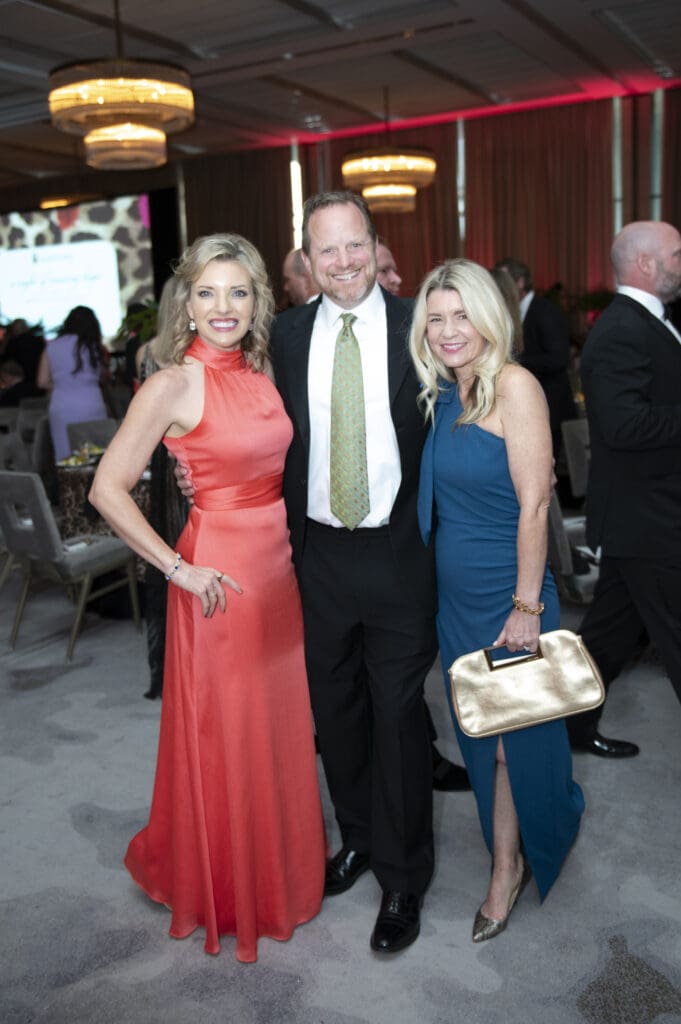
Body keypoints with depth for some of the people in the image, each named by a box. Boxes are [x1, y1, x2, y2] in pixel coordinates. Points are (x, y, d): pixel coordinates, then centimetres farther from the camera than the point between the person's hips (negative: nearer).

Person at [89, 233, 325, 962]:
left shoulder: (260, 371, 6)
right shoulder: (173, 385, -15)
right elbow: (108, 490, -16)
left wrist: (290, 535, 9)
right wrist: (178, 569, -16)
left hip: (278, 565, 7)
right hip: (221, 576, -7)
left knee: (279, 725, 20)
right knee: (224, 736, 9)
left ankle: (279, 864, 44)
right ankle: (223, 888, 34)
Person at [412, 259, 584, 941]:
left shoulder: (514, 386, -16)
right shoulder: (443, 395, 6)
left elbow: (534, 505, -18)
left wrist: (527, 606, -18)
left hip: (507, 593, -7)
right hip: (455, 593, 7)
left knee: (515, 732, 8)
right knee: (477, 731, 18)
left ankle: (509, 866, 30)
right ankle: (507, 862, 39)